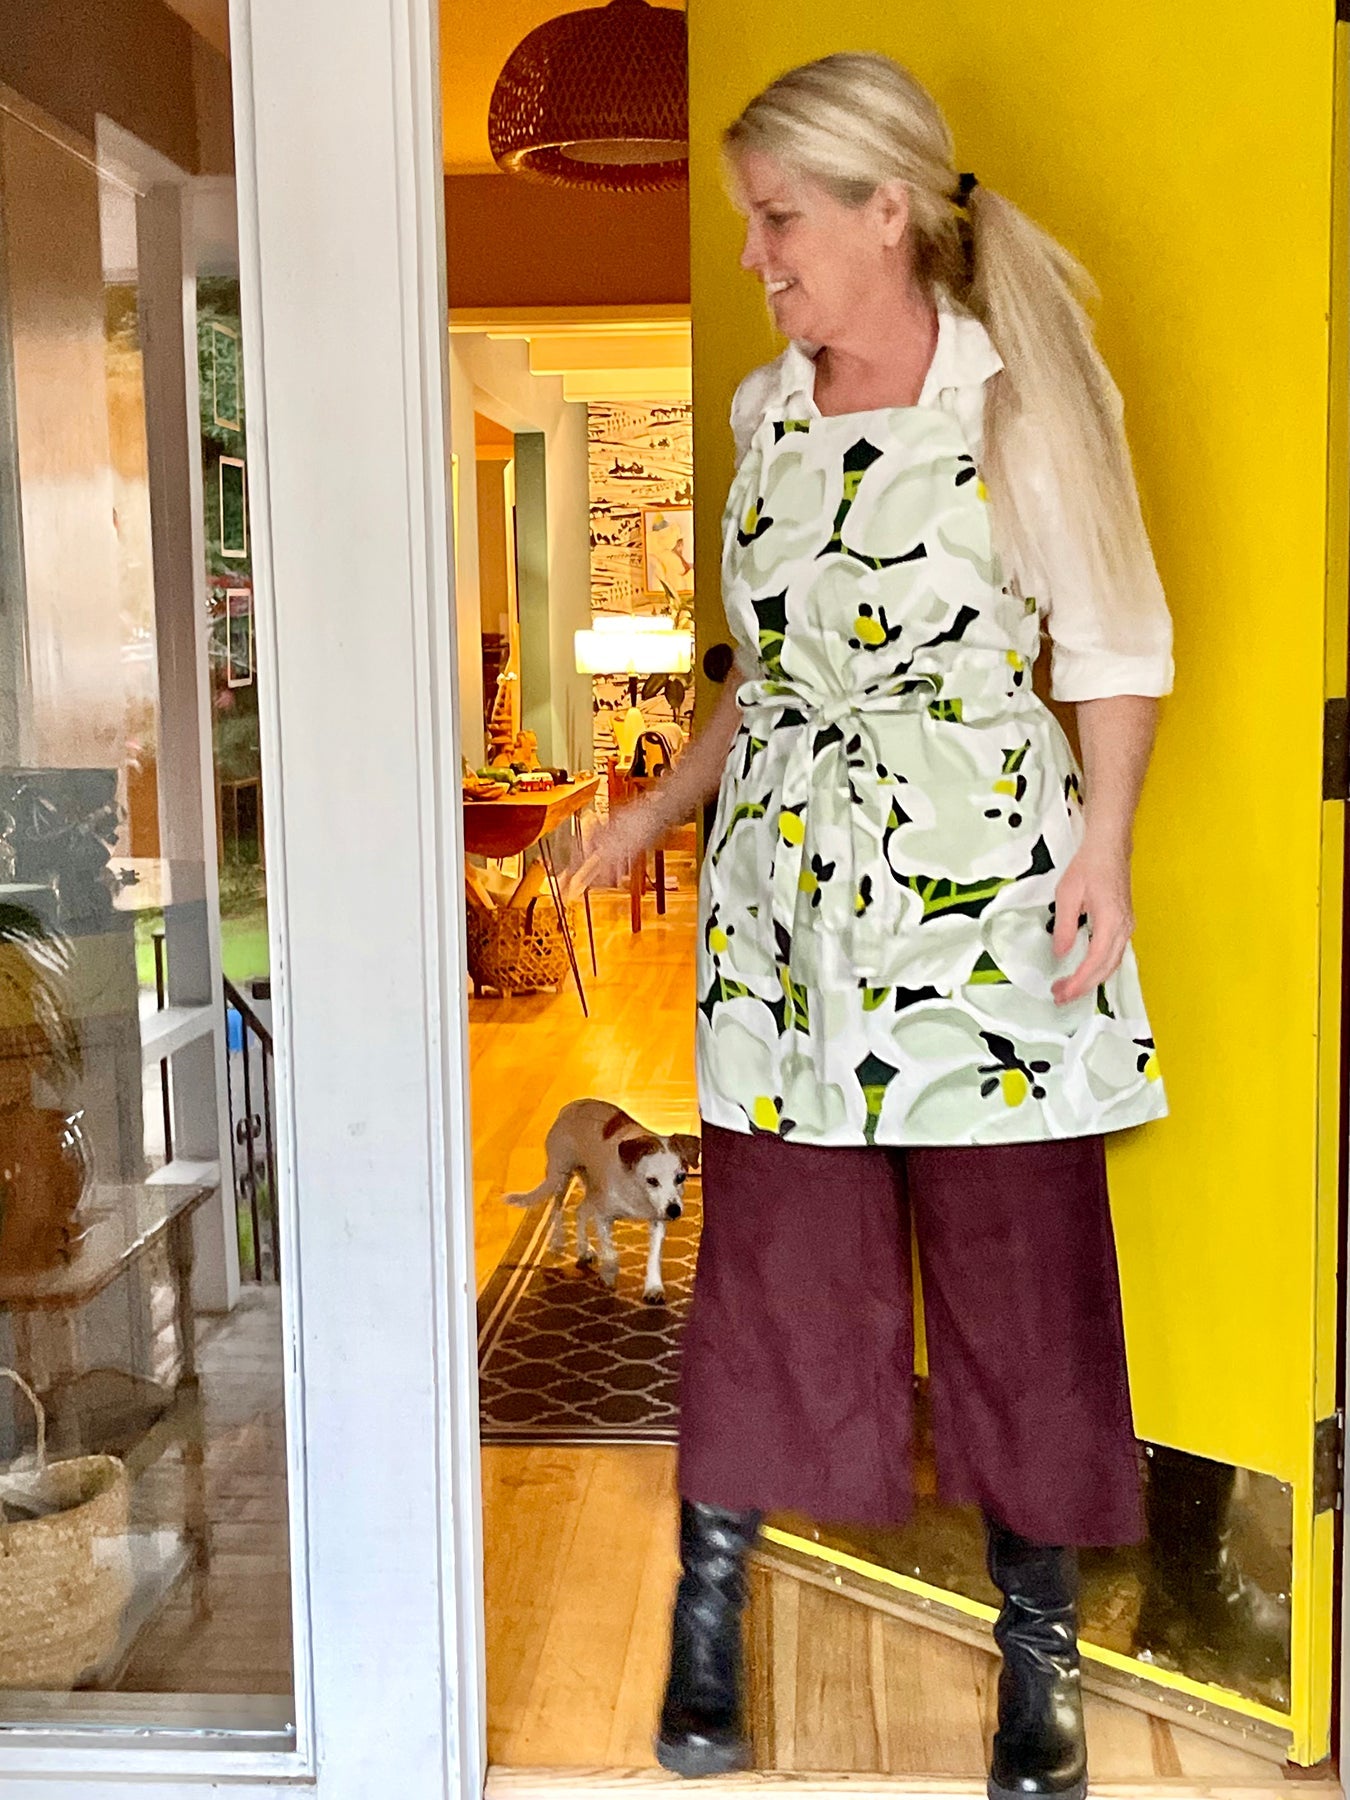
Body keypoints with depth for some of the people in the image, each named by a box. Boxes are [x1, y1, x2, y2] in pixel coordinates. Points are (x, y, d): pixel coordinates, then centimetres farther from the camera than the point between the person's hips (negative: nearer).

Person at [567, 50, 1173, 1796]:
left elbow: (1117, 642, -2)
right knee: (768, 1255, 7)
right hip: (784, 881, 4)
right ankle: (706, 1615, 24)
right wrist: (661, 805, 17)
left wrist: (1104, 837, -15)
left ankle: (1037, 1654, 23)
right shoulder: (769, 407, 12)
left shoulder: (1018, 392, -3)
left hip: (986, 879, -4)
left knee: (1018, 1267, 3)